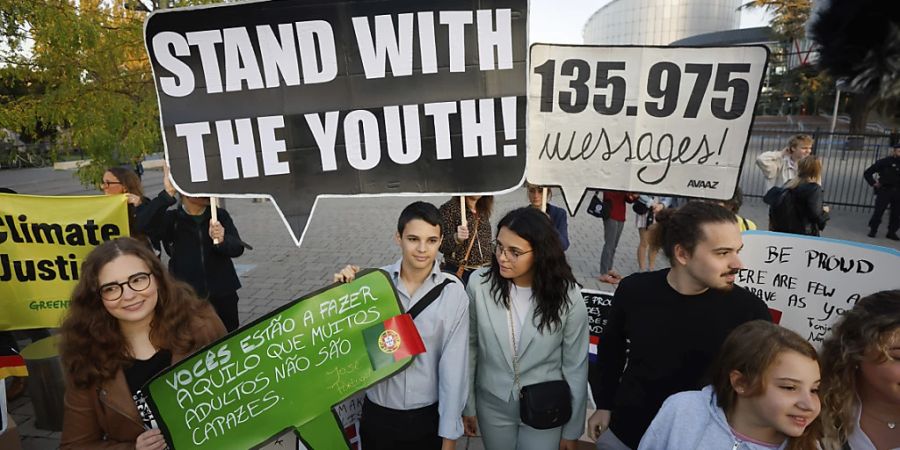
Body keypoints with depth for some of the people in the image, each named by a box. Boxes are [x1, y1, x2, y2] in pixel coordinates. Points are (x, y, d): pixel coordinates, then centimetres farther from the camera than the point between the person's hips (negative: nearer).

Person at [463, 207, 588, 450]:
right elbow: (469, 347, -4)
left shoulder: (567, 295, -18)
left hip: (544, 410, -1)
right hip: (492, 405, 2)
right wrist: (468, 404, 4)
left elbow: (575, 366, -7)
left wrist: (572, 429, 1)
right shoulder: (480, 283, -17)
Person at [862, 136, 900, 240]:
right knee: (879, 211, -5)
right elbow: (867, 173, 1)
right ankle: (873, 230, 8)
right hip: (884, 190, -4)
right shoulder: (884, 162, -5)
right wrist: (873, 183, -5)